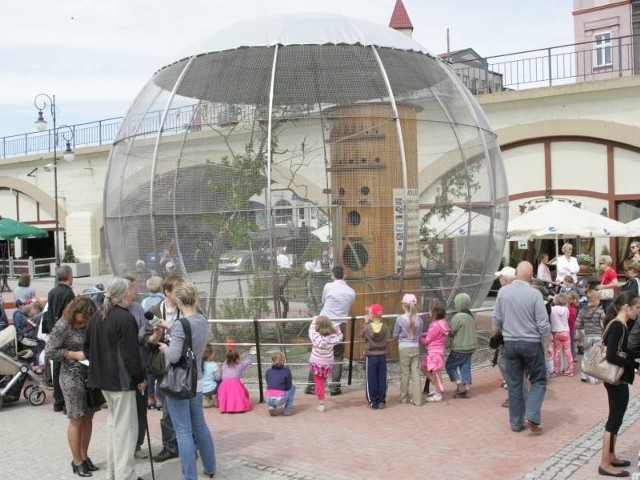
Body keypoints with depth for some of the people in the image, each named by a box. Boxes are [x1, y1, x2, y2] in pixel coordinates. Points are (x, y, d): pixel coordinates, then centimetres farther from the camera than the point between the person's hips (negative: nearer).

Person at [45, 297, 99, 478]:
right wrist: (75, 355, -17)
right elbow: (50, 351, -14)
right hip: (73, 377, -6)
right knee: (77, 420, 3)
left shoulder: (87, 323, 5)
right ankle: (77, 461, 17)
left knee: (88, 417, 11)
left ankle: (84, 456, 24)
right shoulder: (62, 326, -13)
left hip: (91, 374, 6)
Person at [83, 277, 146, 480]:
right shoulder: (126, 318, -18)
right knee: (125, 427, 0)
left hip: (102, 378, 8)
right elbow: (131, 354, -19)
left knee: (113, 422, 20)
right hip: (121, 379, -8)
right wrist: (141, 378, -9)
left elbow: (87, 346, 14)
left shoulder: (97, 316, 7)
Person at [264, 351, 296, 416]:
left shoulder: (268, 372, 13)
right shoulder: (286, 370, 4)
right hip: (280, 400, -4)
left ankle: (271, 407, 12)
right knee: (293, 387, 24)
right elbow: (288, 386, 5)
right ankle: (287, 410, 15)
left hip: (268, 400, 4)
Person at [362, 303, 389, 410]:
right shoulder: (385, 328, -7)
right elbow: (386, 342, 2)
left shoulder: (367, 327, -15)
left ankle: (372, 402, 9)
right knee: (382, 380, 9)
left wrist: (366, 322, 9)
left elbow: (363, 334, 5)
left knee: (371, 380, 6)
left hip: (370, 357, -2)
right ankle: (381, 401, 14)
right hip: (382, 356, 2)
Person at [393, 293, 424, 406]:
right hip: (416, 348, 2)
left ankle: (404, 398, 20)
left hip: (404, 348, -2)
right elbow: (420, 335, 6)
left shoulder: (400, 319, -12)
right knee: (416, 374, 5)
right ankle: (417, 399, 5)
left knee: (404, 374, 9)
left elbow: (395, 335, -2)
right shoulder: (419, 319, -3)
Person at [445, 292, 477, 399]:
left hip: (460, 348, -8)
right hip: (470, 346, 8)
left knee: (450, 365, 7)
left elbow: (450, 332, -17)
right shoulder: (470, 315, 7)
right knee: (465, 367, 12)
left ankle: (460, 385, 0)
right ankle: (466, 389, 13)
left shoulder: (458, 317, -20)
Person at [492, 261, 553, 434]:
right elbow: (543, 324, -10)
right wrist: (549, 344, 1)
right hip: (531, 343, -3)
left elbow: (497, 319, 5)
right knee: (538, 381, 11)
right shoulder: (535, 294, -13)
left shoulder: (503, 291, -3)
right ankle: (531, 416, -3)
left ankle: (517, 422, 15)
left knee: (514, 384, 10)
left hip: (510, 342, 3)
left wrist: (494, 333, 24)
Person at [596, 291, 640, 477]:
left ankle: (611, 457, 29)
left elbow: (623, 352, 11)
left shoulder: (621, 325, 9)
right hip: (617, 379, -9)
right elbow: (612, 356, -26)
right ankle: (605, 464, 5)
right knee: (615, 420, -2)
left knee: (615, 418, 17)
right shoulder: (617, 326, -20)